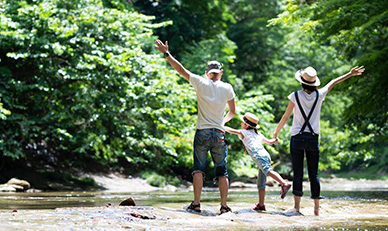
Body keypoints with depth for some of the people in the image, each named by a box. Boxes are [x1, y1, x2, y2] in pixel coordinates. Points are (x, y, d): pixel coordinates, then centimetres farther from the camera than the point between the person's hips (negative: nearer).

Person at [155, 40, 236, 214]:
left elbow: (181, 69, 4)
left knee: (198, 169, 1)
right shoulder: (227, 88, 4)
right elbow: (232, 112, 15)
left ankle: (196, 203, -6)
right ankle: (224, 205, 1)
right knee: (222, 171, 4)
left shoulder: (201, 83, -1)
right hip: (219, 134, 1)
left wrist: (166, 53, 12)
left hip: (202, 132, -1)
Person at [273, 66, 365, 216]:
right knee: (314, 174, 7)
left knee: (297, 174, -1)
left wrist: (276, 132, 15)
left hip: (297, 138, -2)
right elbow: (332, 83, 15)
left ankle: (297, 206, -5)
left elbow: (286, 117, 0)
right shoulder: (319, 95, 0)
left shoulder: (295, 96, -5)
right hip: (313, 139, 2)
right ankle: (316, 207, 7)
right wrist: (350, 74, 30)